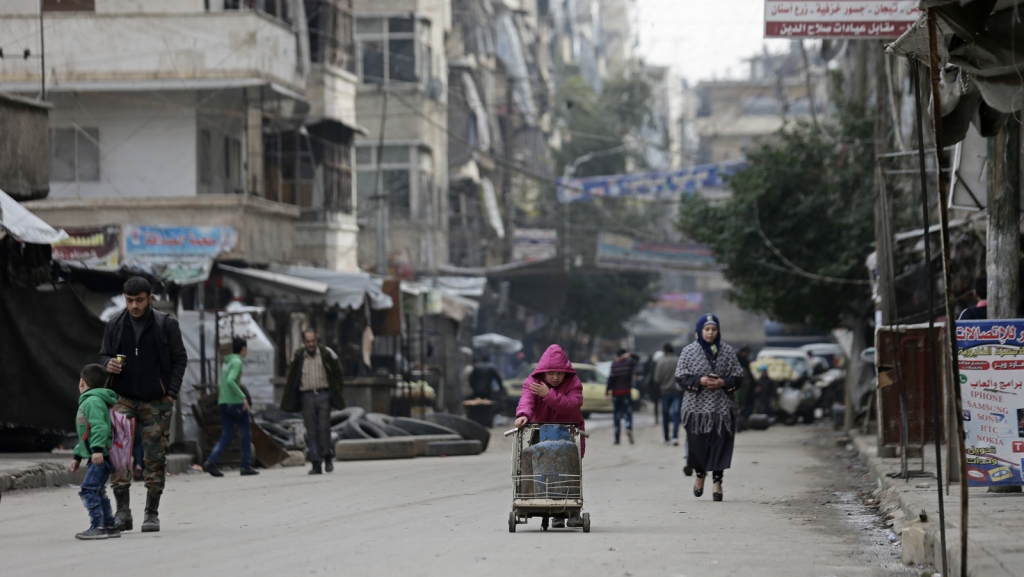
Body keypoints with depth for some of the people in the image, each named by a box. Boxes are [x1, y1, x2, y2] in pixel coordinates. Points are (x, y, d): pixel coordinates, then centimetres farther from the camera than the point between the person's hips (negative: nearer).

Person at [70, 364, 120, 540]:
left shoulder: (93, 401, -11)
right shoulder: (87, 401, 24)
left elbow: (99, 426, -25)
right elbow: (86, 434, 31)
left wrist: (97, 448, -34)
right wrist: (77, 456, 31)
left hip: (102, 457, -11)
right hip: (98, 457, 11)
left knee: (89, 490, -15)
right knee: (97, 492, 17)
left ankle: (98, 527, -18)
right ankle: (110, 526, 24)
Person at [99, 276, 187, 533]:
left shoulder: (166, 324, -1)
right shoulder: (115, 325, 5)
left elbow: (180, 359, 3)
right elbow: (104, 355, 16)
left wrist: (171, 393, -5)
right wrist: (108, 364, -9)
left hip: (157, 402, -1)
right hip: (124, 399, 1)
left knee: (155, 458, 0)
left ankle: (152, 513, 8)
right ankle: (122, 510, -11)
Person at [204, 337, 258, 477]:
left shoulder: (226, 362, 15)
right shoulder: (237, 362, -10)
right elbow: (230, 381, -24)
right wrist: (243, 397, -23)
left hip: (223, 403, 8)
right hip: (235, 403, -8)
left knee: (226, 436, 6)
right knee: (245, 434, 6)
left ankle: (211, 462, -11)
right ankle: (246, 466, 9)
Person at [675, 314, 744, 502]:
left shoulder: (727, 351, 6)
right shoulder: (689, 351, 3)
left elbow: (738, 376, 6)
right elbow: (680, 376, 0)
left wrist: (723, 382, -12)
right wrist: (699, 381, -14)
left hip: (721, 407, 0)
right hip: (696, 406, 0)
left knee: (720, 444, -4)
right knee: (697, 443, 2)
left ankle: (717, 482, 1)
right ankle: (700, 474, 28)